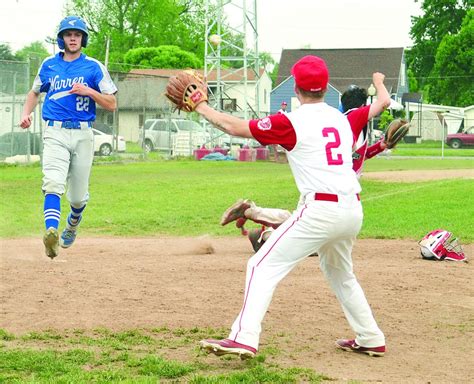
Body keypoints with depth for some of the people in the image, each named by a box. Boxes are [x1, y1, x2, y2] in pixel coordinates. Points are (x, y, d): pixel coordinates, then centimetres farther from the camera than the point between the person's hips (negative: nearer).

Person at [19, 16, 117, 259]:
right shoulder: (49, 65, 11)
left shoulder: (94, 67, 4)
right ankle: (51, 233, -39)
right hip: (55, 132, 0)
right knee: (53, 183, -24)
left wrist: (89, 91, -15)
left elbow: (111, 104, 1)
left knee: (78, 197, 8)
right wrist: (26, 113, 8)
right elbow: (35, 92, 27)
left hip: (83, 135, 0)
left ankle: (71, 227, 39)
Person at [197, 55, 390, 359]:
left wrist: (201, 107, 12)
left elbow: (235, 127, -3)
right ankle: (371, 339, 32)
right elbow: (382, 104, 33)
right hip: (353, 211, 7)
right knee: (340, 273, 29)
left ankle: (244, 338, -21)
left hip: (320, 209, -7)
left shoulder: (292, 122, -4)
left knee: (264, 266, -6)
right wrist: (379, 83, 55)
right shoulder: (343, 118, 13)